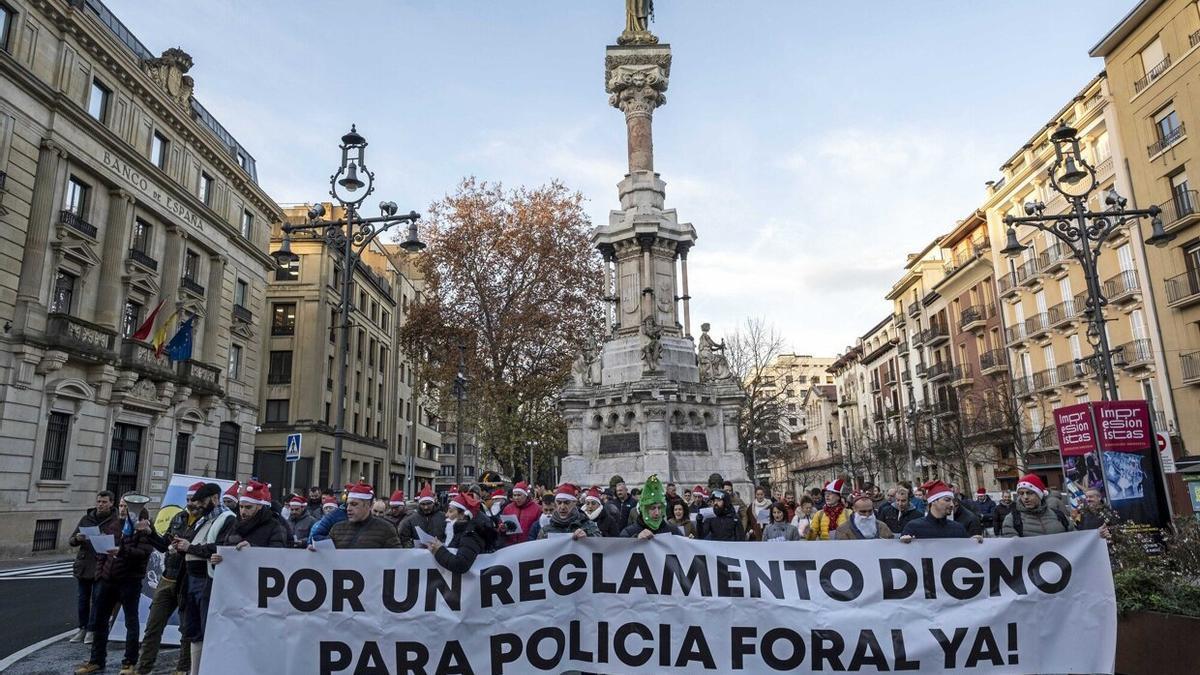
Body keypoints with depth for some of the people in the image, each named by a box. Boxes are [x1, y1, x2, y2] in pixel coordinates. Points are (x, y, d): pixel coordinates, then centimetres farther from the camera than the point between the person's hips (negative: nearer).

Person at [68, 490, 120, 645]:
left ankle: (92, 630, 12)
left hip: (102, 567, -4)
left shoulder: (117, 521, -1)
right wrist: (77, 539, -11)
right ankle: (82, 628, 24)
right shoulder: (86, 519, 9)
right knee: (82, 599, 10)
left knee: (97, 600, 0)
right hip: (83, 566, 4)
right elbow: (71, 541, 11)